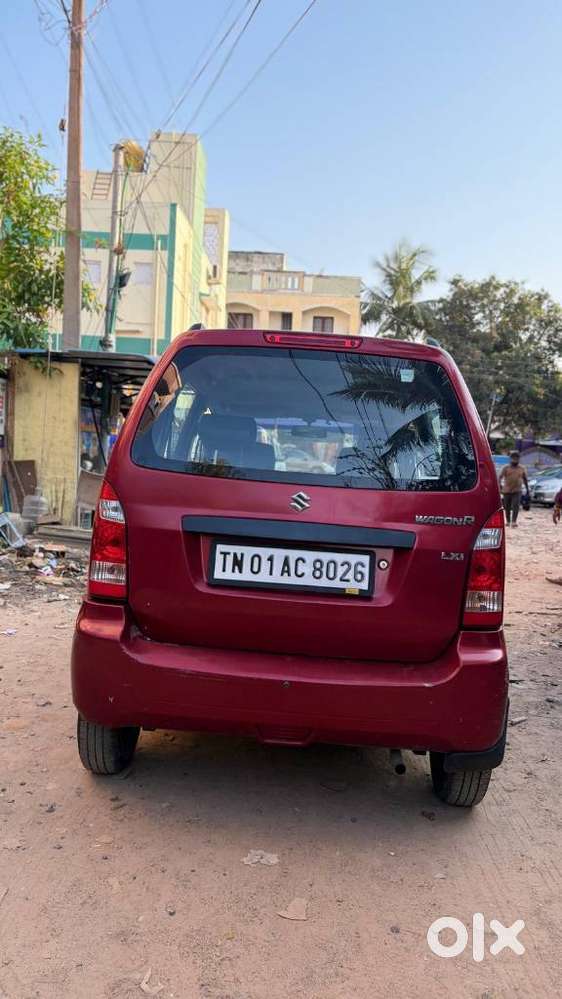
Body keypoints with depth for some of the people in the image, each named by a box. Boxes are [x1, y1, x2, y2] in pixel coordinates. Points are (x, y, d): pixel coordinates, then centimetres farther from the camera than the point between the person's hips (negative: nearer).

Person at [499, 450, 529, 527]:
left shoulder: (522, 468, 8)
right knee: (507, 507, 9)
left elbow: (525, 479, 17)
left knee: (516, 506, -14)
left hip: (517, 491, 0)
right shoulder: (506, 467, 1)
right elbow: (500, 476, -7)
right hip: (507, 490, 0)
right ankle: (508, 521, 25)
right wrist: (500, 484, -24)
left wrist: (527, 489, 16)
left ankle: (514, 522, -16)